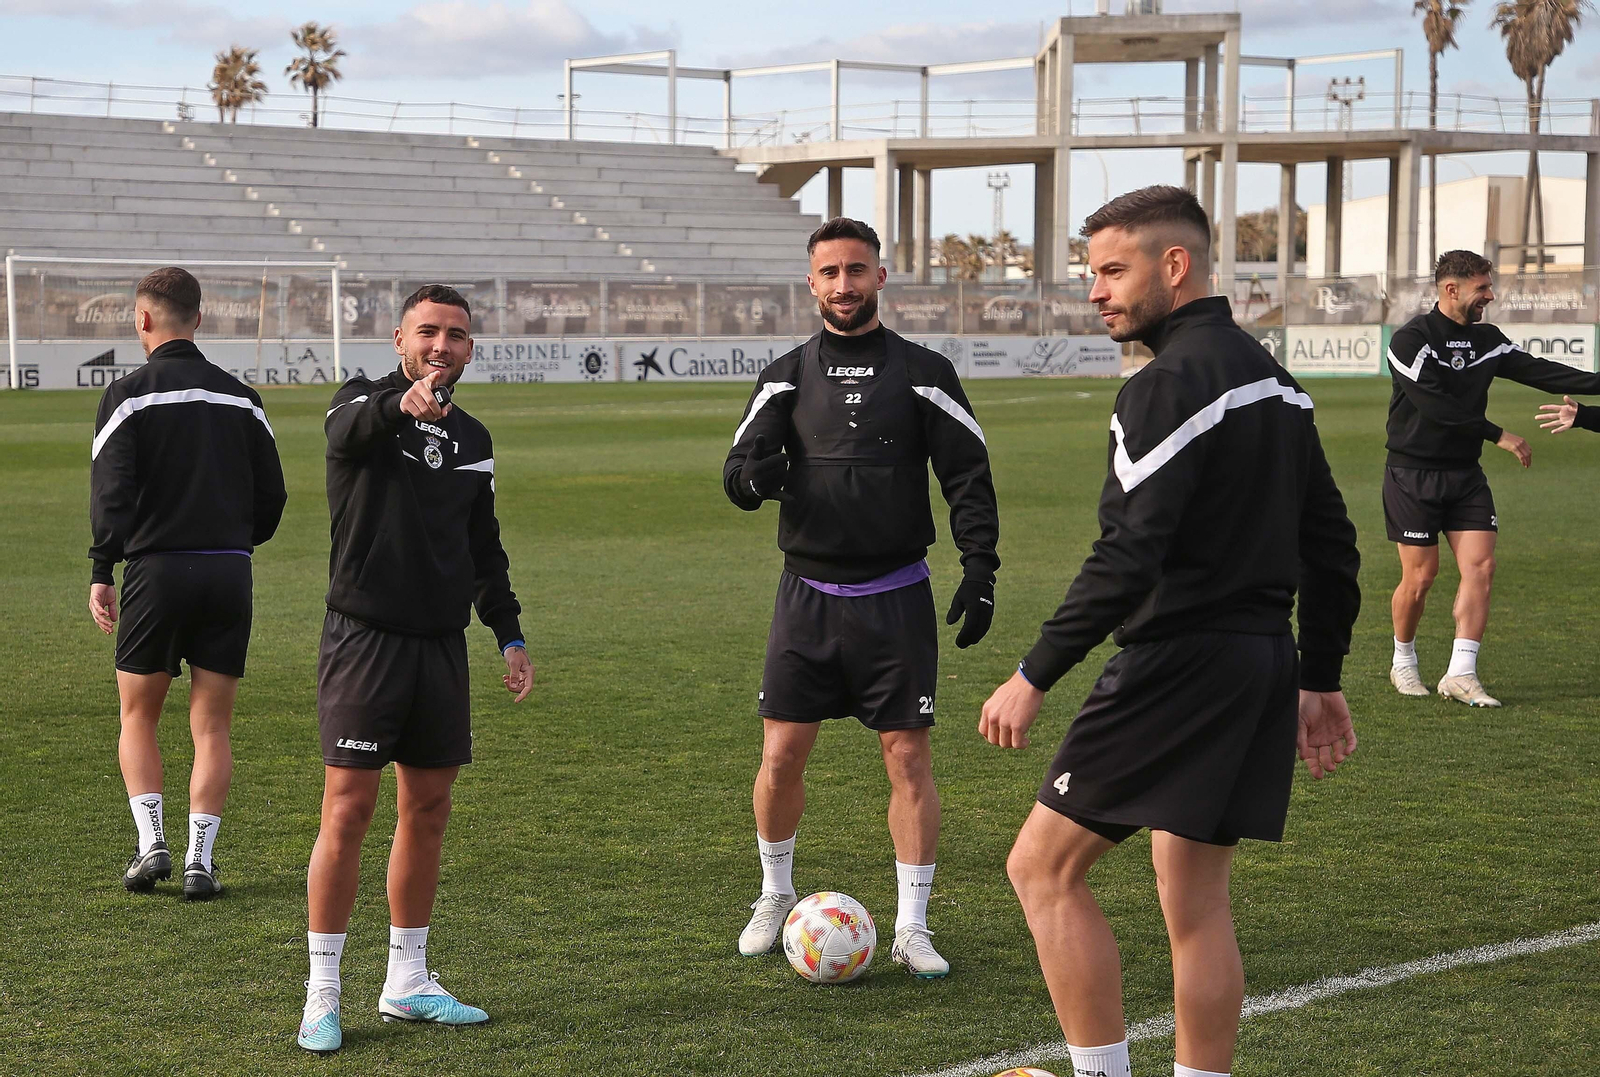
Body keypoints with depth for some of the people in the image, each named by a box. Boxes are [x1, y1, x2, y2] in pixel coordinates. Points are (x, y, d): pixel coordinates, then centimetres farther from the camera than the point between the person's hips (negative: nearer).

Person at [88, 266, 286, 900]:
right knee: (212, 724, 7)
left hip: (157, 569, -3)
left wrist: (101, 572, -5)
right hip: (229, 573, 3)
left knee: (138, 716, 13)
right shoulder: (240, 397, 9)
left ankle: (151, 843, 1)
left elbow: (112, 491, -10)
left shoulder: (129, 394, -3)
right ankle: (200, 860, 0)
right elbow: (272, 494, 10)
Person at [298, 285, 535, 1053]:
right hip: (364, 638, -6)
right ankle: (322, 997, 0)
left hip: (441, 645, 6)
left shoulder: (472, 440, 14)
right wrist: (401, 405, -52)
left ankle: (407, 984, 20)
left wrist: (508, 633, 14)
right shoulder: (364, 405, -4)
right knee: (348, 811, -7)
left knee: (428, 811, 9)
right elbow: (349, 429, -31)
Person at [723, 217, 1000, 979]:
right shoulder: (786, 378, 5)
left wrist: (980, 572, -10)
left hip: (895, 597, -1)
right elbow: (737, 479, 2)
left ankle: (912, 928, 7)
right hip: (808, 595, 2)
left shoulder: (923, 374, 1)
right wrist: (756, 473, -22)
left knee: (909, 756, -2)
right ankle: (776, 897, 25)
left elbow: (969, 479, 1)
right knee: (780, 754, 2)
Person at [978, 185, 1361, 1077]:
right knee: (1197, 904, 12)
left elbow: (1128, 558, -22)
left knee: (1044, 866, 2)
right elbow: (1331, 542, 18)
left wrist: (1035, 677, -17)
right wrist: (1321, 679, 23)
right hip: (1265, 661, 9)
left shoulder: (1172, 384, -15)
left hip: (1180, 662, -9)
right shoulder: (1273, 377, 14)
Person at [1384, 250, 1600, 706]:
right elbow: (1434, 404, -21)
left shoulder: (1486, 339, 8)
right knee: (1420, 575, -3)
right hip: (1413, 474, -6)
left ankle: (1461, 674, -5)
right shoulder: (1412, 339, -12)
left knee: (1480, 566, -7)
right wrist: (1498, 435, -21)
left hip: (1465, 475, 6)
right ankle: (1403, 664, 20)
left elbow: (1538, 371, 5)